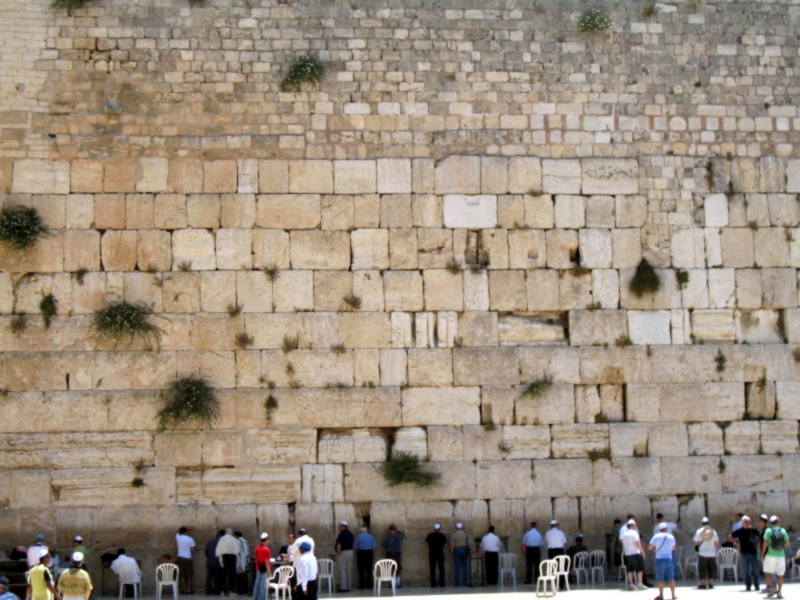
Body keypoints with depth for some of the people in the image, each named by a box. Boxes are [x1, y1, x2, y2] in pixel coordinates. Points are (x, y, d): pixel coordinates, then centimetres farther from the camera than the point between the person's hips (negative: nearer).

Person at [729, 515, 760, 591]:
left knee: (755, 570, 4)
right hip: (744, 552, -1)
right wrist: (737, 543, 1)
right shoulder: (739, 531, 1)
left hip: (754, 552, 1)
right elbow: (730, 536, 9)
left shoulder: (753, 530, 5)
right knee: (746, 570, 3)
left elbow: (760, 535, 20)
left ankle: (756, 585, 13)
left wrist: (757, 543, 7)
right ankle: (748, 586, 7)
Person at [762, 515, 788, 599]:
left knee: (767, 572, 9)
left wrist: (762, 555, -2)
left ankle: (773, 588, -6)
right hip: (781, 555, 3)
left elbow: (765, 543, -9)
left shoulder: (769, 531, -5)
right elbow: (787, 542, 9)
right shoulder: (783, 531, 2)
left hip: (771, 555, -3)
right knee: (780, 574, 9)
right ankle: (779, 592, 7)